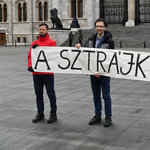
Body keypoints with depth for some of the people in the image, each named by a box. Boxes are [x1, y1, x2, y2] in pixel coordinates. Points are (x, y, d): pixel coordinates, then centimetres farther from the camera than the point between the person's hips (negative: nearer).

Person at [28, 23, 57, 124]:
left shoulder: (51, 42, -1)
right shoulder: (34, 43, 12)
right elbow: (30, 55, 7)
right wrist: (30, 66, -10)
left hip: (48, 73, -5)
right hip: (36, 73, 5)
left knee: (51, 94, 3)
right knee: (38, 94, 11)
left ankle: (53, 114, 13)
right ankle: (40, 114, 22)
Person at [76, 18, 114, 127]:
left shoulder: (109, 41, -8)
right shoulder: (91, 40, 8)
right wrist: (80, 48, -6)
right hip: (93, 72, 5)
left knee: (106, 96, 2)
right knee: (96, 95, 13)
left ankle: (108, 117, 13)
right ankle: (98, 116, 24)